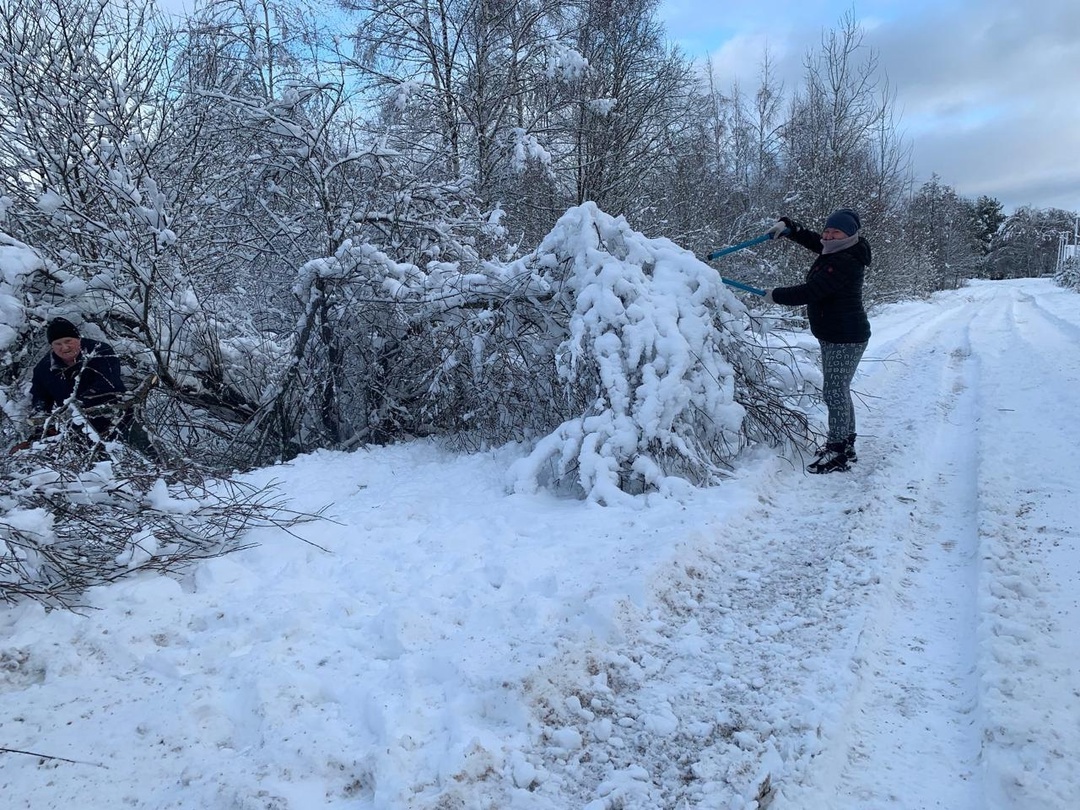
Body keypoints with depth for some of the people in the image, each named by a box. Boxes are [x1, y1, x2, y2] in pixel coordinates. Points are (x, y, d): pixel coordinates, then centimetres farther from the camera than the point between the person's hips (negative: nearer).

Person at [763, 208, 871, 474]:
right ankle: (846, 445, 29)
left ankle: (838, 454, 0)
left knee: (834, 392, -7)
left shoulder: (844, 264, -22)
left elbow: (808, 292, -24)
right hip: (834, 337, 11)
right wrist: (787, 227, 6)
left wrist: (776, 295, -11)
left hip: (846, 339, -11)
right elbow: (811, 239, 23)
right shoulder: (834, 252, 8)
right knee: (839, 391, 17)